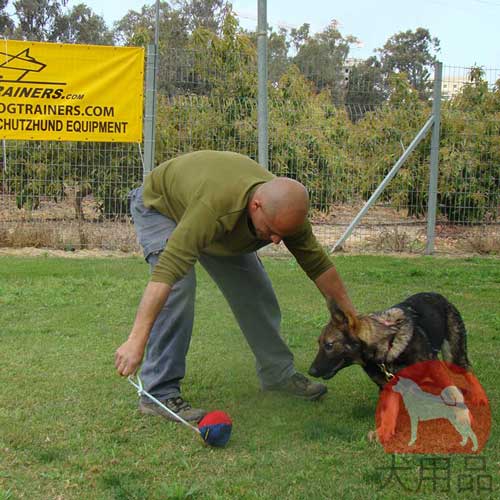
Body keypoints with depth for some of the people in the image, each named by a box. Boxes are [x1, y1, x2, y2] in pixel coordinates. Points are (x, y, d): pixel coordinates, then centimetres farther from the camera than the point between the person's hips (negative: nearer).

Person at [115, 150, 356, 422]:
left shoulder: (286, 211, -27)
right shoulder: (214, 206, -48)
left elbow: (318, 264, -12)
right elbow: (168, 269, -53)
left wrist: (351, 318, -8)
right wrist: (136, 340, -58)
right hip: (158, 205, -6)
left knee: (254, 288, 4)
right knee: (177, 288, -25)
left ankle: (278, 372, 21)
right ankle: (159, 393, -16)